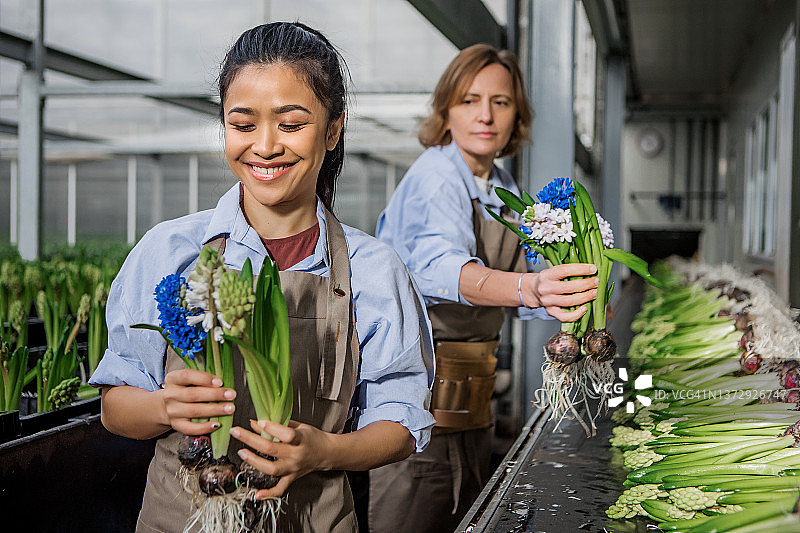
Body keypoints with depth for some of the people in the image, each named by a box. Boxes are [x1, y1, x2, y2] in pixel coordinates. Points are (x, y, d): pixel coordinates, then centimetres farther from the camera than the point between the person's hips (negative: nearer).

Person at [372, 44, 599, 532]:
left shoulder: (504, 189, 10)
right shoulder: (435, 177, -17)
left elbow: (513, 290, 14)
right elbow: (443, 267, -37)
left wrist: (576, 299, -6)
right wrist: (527, 289, -56)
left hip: (469, 398, 8)